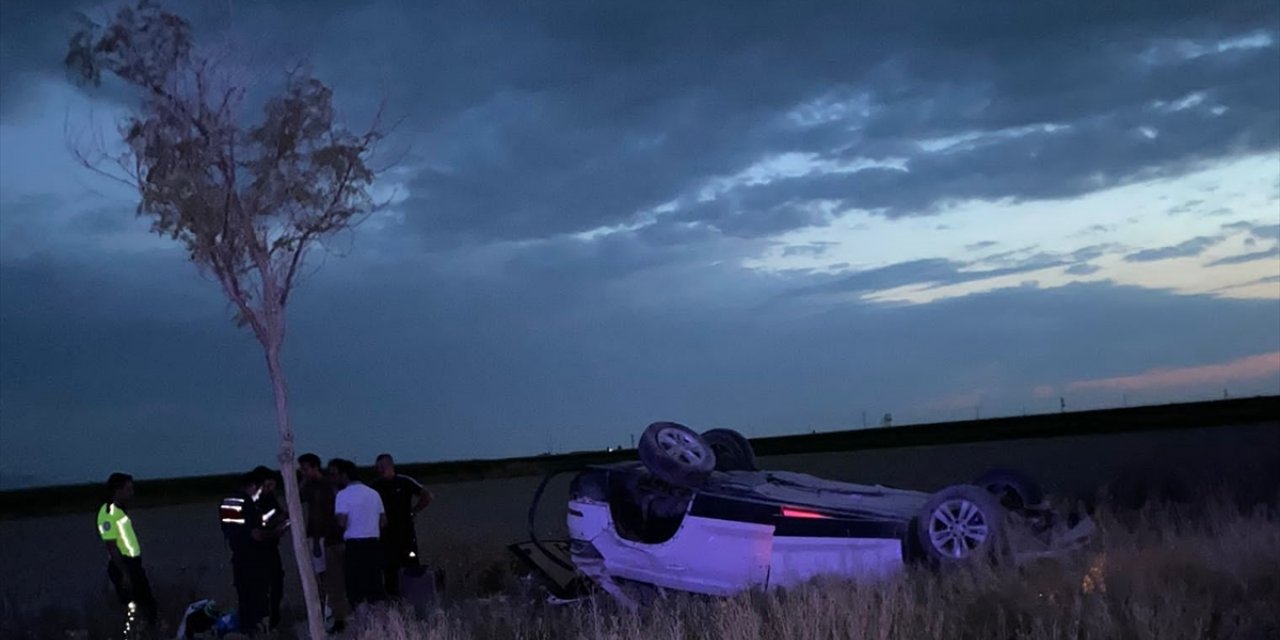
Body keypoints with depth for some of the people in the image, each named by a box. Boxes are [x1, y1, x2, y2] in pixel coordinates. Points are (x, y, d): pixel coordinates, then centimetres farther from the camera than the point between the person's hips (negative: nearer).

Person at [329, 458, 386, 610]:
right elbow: (383, 521, 12)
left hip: (355, 545, -6)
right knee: (376, 590, 11)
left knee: (358, 594, -1)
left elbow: (342, 522, -15)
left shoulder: (343, 494, -6)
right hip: (374, 544, 6)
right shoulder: (373, 493, 13)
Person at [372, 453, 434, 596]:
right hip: (386, 535, 3)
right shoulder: (376, 486, 7)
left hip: (406, 532, -3)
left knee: (411, 566, -4)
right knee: (389, 569, 3)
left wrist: (413, 511, 0)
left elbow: (427, 496, 0)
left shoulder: (405, 482, -1)